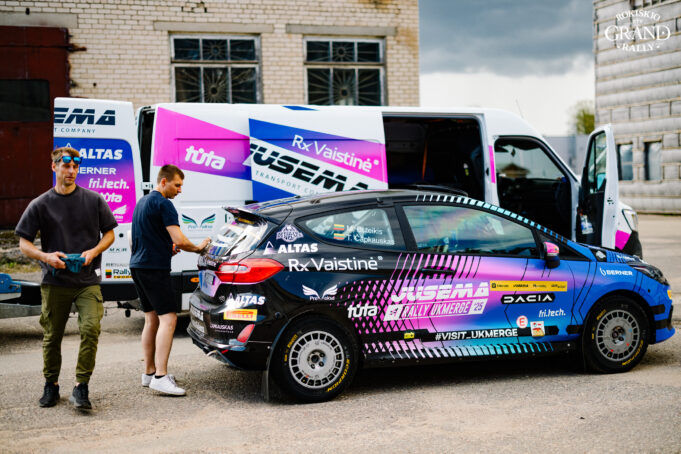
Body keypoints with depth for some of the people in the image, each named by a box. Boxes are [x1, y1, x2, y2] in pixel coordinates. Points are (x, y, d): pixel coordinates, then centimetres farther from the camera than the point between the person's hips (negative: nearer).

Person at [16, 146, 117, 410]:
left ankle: (81, 388, -6)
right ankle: (51, 385, 28)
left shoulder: (94, 200, 4)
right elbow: (24, 243, 4)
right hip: (55, 282, 1)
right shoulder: (40, 205, 2)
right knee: (52, 336, 9)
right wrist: (46, 256, -16)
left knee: (91, 329, -15)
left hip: (88, 280, 0)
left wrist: (93, 252, -8)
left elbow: (109, 233, 11)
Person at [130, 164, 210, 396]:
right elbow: (180, 240, -19)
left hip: (138, 266, 10)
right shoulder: (162, 204, -12)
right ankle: (160, 376, -18)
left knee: (151, 319, 14)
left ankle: (149, 372, 18)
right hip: (154, 268, -10)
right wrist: (198, 247, -1)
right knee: (168, 319, -12)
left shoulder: (142, 201, 19)